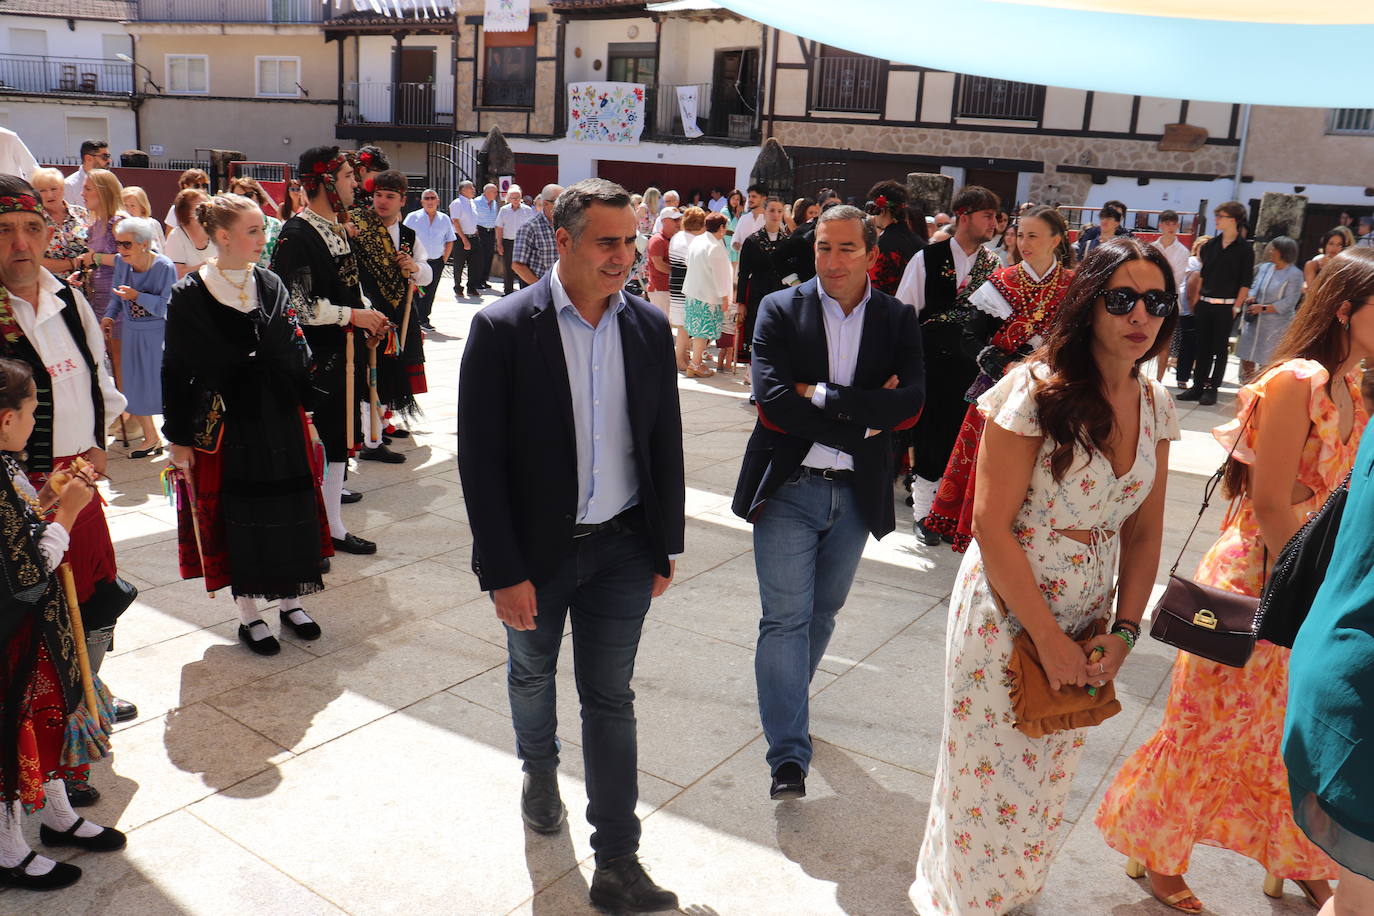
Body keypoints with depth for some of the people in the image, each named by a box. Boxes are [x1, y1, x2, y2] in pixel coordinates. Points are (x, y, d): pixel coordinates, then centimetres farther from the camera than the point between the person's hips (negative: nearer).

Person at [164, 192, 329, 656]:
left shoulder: (272, 286, 5)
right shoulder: (189, 295, -7)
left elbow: (297, 353, 7)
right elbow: (176, 369, -5)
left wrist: (303, 414, 1)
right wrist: (179, 437, -6)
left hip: (279, 421, 4)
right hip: (225, 423, -4)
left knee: (289, 511, 8)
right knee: (238, 517, 5)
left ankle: (289, 600, 25)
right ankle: (248, 614, 19)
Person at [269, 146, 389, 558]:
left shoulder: (337, 229, 12)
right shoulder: (296, 234, -15)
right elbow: (298, 305, -19)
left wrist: (368, 314, 5)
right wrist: (352, 316, -16)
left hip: (342, 354, 9)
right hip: (313, 358, -9)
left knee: (339, 438, 14)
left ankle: (333, 527, 26)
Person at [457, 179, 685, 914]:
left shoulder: (649, 327, -3)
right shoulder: (502, 329, -14)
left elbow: (665, 445, 4)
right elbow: (480, 460, -13)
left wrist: (666, 546, 5)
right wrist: (503, 571, -14)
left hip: (621, 548, 2)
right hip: (535, 550, -1)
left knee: (610, 697, 8)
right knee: (532, 673, 22)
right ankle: (539, 771, 52)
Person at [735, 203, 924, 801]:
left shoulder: (898, 321, 2)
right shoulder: (780, 310, -4)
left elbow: (910, 400, -13)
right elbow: (771, 397, -18)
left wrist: (821, 394, -18)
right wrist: (863, 420, -18)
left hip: (856, 494, 3)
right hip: (788, 487, -3)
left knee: (823, 612, 17)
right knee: (785, 617, -5)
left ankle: (787, 702, 40)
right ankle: (788, 755, 1)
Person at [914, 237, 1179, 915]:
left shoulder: (1154, 405, 0)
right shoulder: (1036, 390, -19)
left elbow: (1144, 532, 5)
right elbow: (991, 526, -19)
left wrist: (1123, 631, -4)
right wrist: (1048, 637, -16)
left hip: (1087, 623, 5)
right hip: (1007, 614, -5)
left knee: (1048, 775, 20)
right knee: (992, 774, 10)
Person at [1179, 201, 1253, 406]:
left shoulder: (1244, 249, -5)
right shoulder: (1211, 245, 8)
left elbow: (1245, 282, -5)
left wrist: (1236, 307, -10)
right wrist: (1196, 299, 8)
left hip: (1226, 306, -4)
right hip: (1205, 303, 4)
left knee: (1220, 348, 3)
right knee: (1202, 346, 8)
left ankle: (1211, 388, 9)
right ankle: (1198, 386, 14)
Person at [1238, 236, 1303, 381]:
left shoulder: (1294, 274, -11)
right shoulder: (1265, 268, 8)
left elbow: (1288, 303, -16)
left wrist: (1263, 308, -19)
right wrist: (1252, 298, -6)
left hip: (1276, 327, -6)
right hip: (1255, 323, 6)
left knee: (1267, 363, -2)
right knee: (1246, 358, 10)